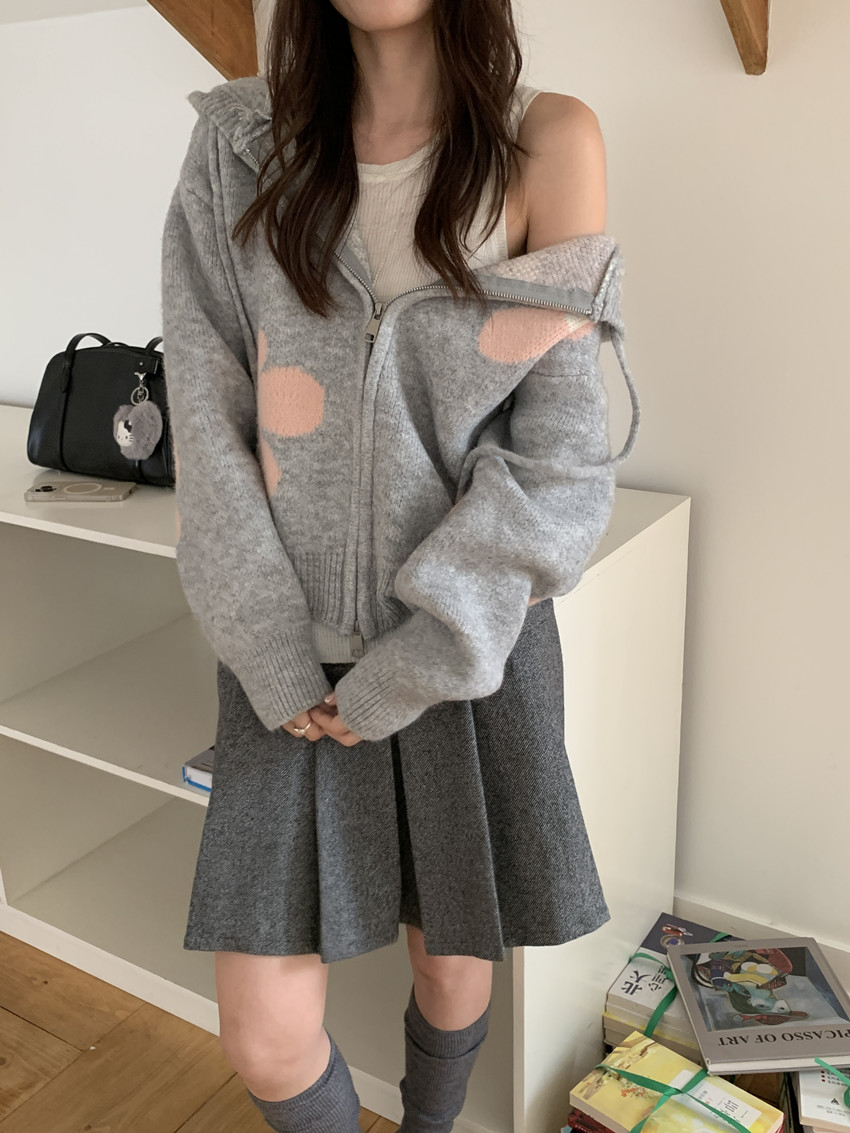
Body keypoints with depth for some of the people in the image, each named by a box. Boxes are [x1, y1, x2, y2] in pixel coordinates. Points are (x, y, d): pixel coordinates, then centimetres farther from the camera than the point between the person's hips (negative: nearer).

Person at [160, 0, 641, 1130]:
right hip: (293, 648, 1)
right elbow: (207, 417, -2)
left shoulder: (546, 141, -3)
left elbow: (559, 449, -9)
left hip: (471, 639, -1)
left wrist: (408, 671, -12)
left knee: (456, 966, 16)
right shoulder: (241, 143, 2)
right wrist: (272, 655, -9)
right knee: (266, 1037, 4)